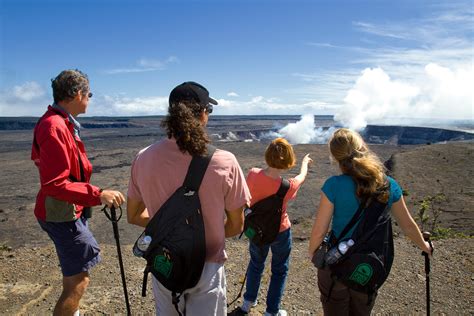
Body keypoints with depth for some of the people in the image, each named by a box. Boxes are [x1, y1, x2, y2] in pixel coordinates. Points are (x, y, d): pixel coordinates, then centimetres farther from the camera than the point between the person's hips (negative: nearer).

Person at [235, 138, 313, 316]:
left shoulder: (252, 174, -23)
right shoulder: (288, 186, -28)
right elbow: (302, 176, -3)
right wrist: (305, 162, 16)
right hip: (280, 232, -3)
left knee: (256, 264, 27)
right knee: (279, 271, 19)